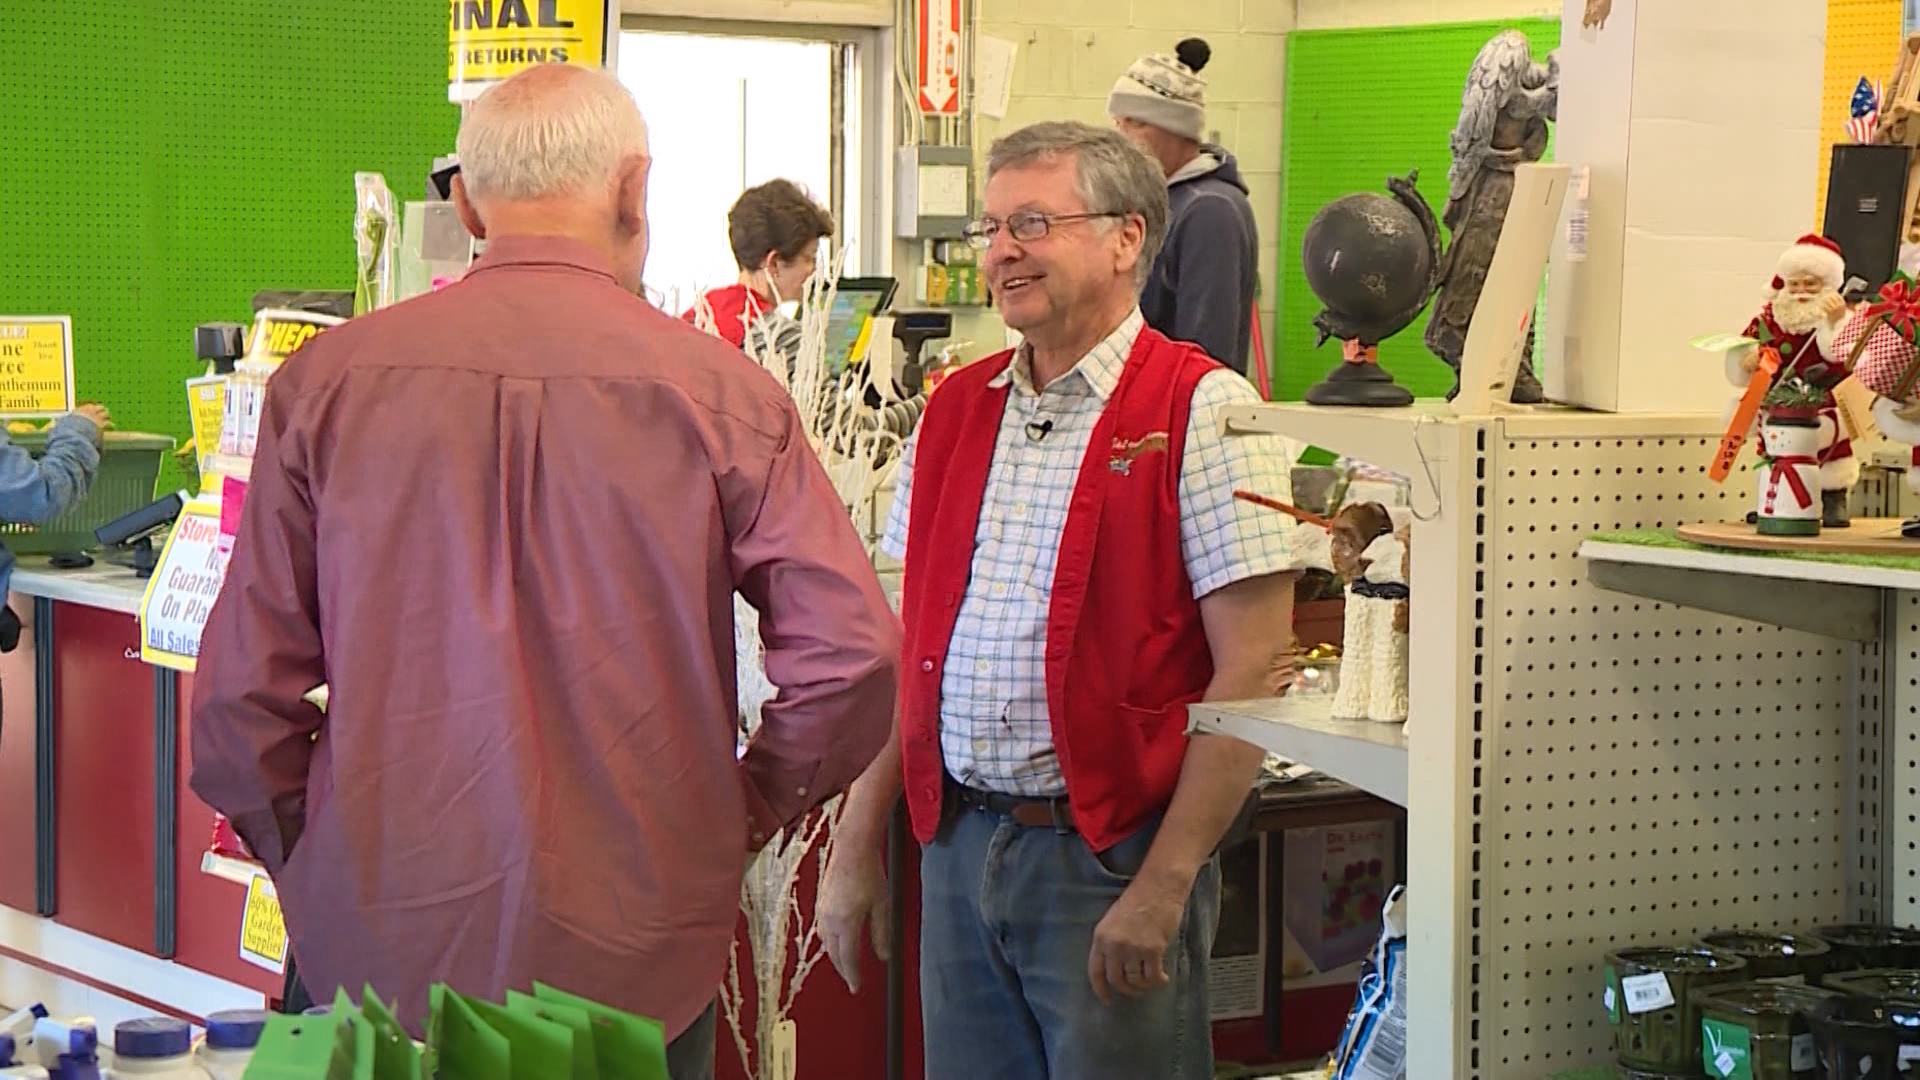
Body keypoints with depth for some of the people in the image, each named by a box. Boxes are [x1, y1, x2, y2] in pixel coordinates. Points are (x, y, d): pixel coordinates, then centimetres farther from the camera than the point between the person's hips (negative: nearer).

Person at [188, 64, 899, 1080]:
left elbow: (243, 680, -1)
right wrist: (741, 816, 6)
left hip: (380, 947, 1)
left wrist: (308, 861, 13)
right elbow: (851, 656, -10)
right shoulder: (720, 395, -7)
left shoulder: (327, 381, -2)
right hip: (634, 951, -1)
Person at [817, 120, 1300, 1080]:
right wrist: (856, 850, 10)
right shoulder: (954, 411, 12)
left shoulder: (1199, 412, -8)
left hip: (1110, 857, -5)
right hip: (956, 847, 6)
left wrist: (1162, 887, -17)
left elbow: (1251, 673, -13)